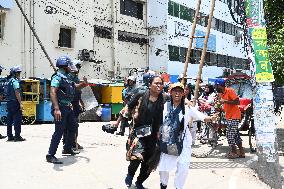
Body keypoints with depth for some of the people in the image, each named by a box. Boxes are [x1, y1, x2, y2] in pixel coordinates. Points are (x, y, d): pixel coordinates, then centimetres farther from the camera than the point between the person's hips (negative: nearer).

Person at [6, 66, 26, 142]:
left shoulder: (10, 80, 16)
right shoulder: (15, 81, -12)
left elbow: (9, 93, 16)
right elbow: (17, 93, -19)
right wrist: (20, 103, -20)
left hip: (9, 102, 9)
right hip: (15, 102, -9)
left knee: (9, 119, 10)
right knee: (17, 120, -5)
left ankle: (10, 136, 16)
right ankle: (17, 136, -4)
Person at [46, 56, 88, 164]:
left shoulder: (66, 78, 14)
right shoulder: (57, 77, -15)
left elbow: (74, 87, 31)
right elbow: (53, 92, -27)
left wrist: (83, 84, 11)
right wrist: (56, 109, -37)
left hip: (68, 108, 10)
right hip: (60, 108, -10)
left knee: (73, 127, 20)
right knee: (59, 131, -10)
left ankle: (67, 149, 36)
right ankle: (50, 155, -4)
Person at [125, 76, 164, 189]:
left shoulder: (164, 100, 0)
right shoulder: (140, 96, -4)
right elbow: (128, 108, 5)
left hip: (153, 135, 3)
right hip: (138, 132, -3)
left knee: (148, 162, 10)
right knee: (137, 156, -20)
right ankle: (130, 174, 14)